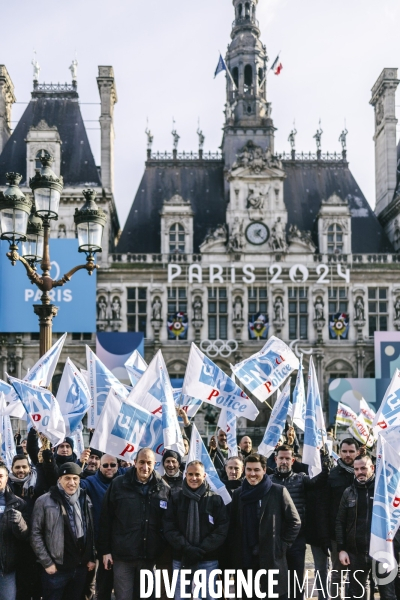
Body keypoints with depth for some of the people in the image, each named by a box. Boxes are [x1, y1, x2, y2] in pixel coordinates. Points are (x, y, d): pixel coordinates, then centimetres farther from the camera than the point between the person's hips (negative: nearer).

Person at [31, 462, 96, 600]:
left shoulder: (84, 500, 6)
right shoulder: (45, 501, -8)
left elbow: (90, 531, 11)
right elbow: (36, 534, -8)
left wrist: (91, 558, 8)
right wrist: (47, 562, -10)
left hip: (80, 567, 4)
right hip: (56, 568, -4)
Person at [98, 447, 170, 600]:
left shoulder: (164, 488, 2)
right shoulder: (118, 485, -3)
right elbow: (105, 519, 0)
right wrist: (105, 550, -2)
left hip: (150, 556, 2)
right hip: (123, 555, -2)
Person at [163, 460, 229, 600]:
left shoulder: (215, 499, 0)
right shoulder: (176, 499, 4)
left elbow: (222, 529, -5)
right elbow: (169, 528, -1)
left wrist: (202, 549, -14)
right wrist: (187, 548, -14)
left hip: (208, 559, -1)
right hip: (181, 558, 1)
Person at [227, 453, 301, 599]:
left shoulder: (278, 491, -3)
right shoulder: (238, 494, 9)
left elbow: (295, 522, -1)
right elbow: (232, 527, 13)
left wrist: (282, 547, -6)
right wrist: (233, 555, 5)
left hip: (272, 560, -4)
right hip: (245, 562, 4)